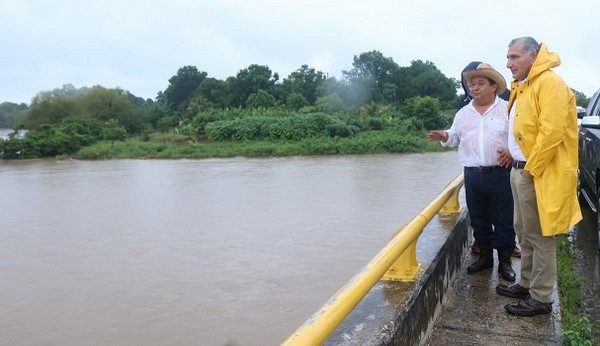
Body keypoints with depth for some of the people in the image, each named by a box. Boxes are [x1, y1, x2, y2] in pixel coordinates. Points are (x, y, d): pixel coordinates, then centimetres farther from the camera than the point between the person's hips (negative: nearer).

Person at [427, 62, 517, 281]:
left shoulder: (507, 109, 0)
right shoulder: (463, 113, 11)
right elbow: (455, 138, 17)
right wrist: (444, 137, -5)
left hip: (499, 174, -3)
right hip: (472, 175, 4)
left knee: (503, 220, 4)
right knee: (478, 219, 12)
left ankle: (505, 261, 16)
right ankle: (485, 256, 26)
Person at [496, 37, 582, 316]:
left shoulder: (550, 83, -14)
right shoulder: (521, 86, 16)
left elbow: (552, 132, -22)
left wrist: (531, 169, -18)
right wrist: (515, 157, 12)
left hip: (538, 174, -10)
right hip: (520, 170, 10)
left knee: (540, 237, 0)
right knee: (524, 233, 18)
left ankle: (540, 298, 11)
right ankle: (526, 284, 31)